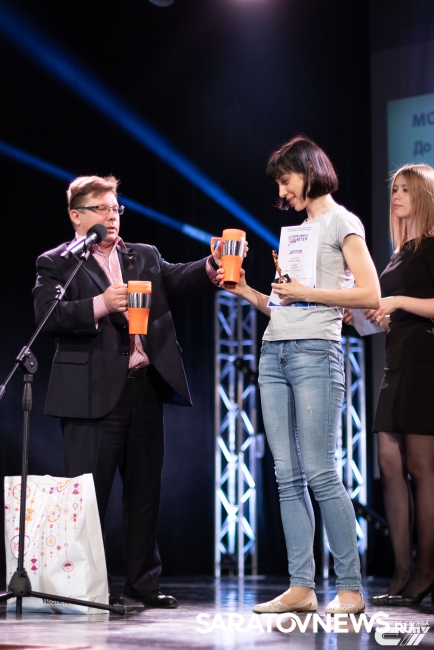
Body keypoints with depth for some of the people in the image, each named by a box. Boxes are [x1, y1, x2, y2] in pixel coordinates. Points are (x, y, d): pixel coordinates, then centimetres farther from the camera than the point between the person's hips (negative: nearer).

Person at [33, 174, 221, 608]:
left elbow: (178, 280, 2)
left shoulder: (145, 257, 18)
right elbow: (48, 316, -11)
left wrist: (213, 266, -18)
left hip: (146, 387, 5)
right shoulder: (56, 264, 3)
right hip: (93, 393, -5)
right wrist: (100, 305, -25)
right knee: (87, 495, -3)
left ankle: (142, 583, 18)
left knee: (145, 493, 10)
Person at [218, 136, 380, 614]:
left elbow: (370, 294, -9)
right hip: (274, 351, 8)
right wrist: (245, 292, 10)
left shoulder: (341, 222, 2)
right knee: (288, 477, 2)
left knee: (320, 474, -11)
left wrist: (305, 292, -11)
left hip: (315, 352, -8)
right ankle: (301, 587, 3)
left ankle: (350, 588, -6)